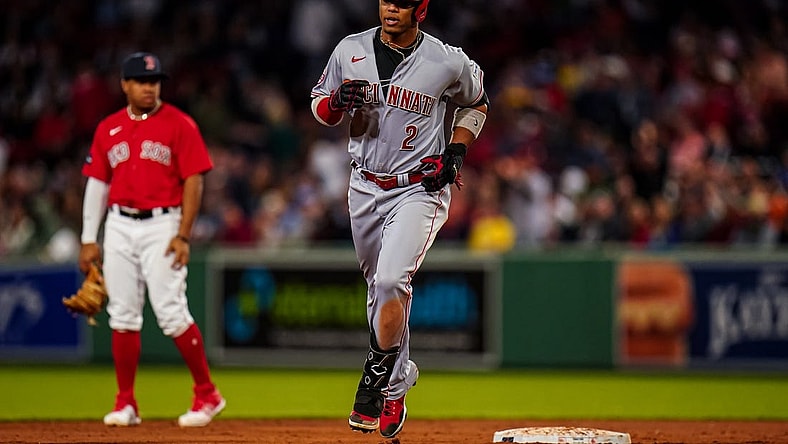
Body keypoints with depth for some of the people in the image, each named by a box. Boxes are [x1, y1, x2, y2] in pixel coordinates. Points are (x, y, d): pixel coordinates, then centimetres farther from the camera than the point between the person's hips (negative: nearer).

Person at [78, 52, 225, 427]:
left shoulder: (179, 125, -3)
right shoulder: (108, 129, 10)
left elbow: (193, 181, -6)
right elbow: (97, 184, 14)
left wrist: (183, 235, -13)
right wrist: (89, 239, 9)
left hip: (162, 226, -4)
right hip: (119, 226, 4)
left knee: (172, 313, -10)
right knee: (123, 315, 3)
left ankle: (207, 394, 1)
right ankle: (125, 404, 9)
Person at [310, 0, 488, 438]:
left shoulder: (448, 63, -10)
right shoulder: (351, 51, -3)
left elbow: (476, 102, 11)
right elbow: (321, 107, 8)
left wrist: (457, 150, -3)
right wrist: (339, 103, -15)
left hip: (421, 190, -4)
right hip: (365, 188, 4)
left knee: (392, 280, -23)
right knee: (380, 288, 14)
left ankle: (378, 378, -8)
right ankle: (398, 382, 32)